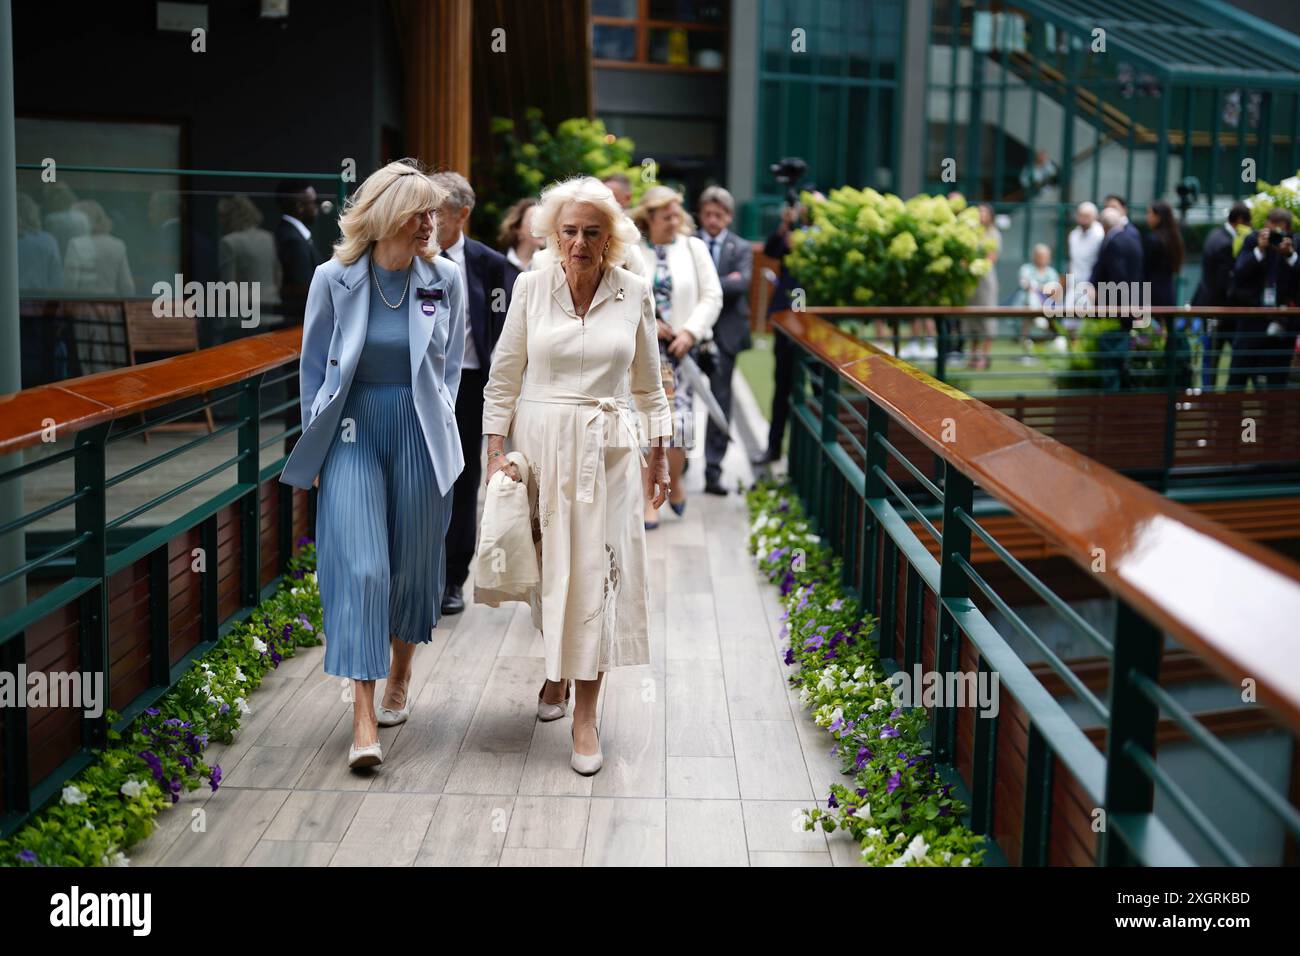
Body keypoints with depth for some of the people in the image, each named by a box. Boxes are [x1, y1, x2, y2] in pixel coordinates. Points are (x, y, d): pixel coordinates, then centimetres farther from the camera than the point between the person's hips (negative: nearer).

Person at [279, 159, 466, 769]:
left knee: (413, 566, 10)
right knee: (360, 569, -9)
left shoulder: (445, 280, 0)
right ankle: (364, 721, -6)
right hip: (353, 433, -1)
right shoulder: (334, 279, -3)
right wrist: (315, 449, 6)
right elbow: (314, 367, 5)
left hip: (419, 436, 2)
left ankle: (399, 680, 34)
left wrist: (436, 422, 8)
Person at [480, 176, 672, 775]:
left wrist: (659, 454, 11)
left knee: (596, 572, -4)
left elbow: (648, 382, 10)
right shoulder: (531, 286, -2)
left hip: (606, 447, 0)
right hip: (540, 442, 1)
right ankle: (556, 671, 35)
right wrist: (495, 451, -2)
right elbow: (504, 375, 3)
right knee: (548, 567, 8)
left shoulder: (635, 293, 0)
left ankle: (585, 715, 3)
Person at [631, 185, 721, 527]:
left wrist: (690, 332, -10)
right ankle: (650, 497, 13)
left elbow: (712, 296, 1)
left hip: (681, 349, 0)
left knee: (680, 420, -7)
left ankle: (675, 480, 21)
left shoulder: (694, 248, 2)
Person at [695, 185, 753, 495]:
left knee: (720, 403, 2)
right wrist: (723, 282, -16)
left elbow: (741, 284, -10)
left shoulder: (741, 249, 6)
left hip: (724, 333, 1)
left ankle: (713, 470, 6)